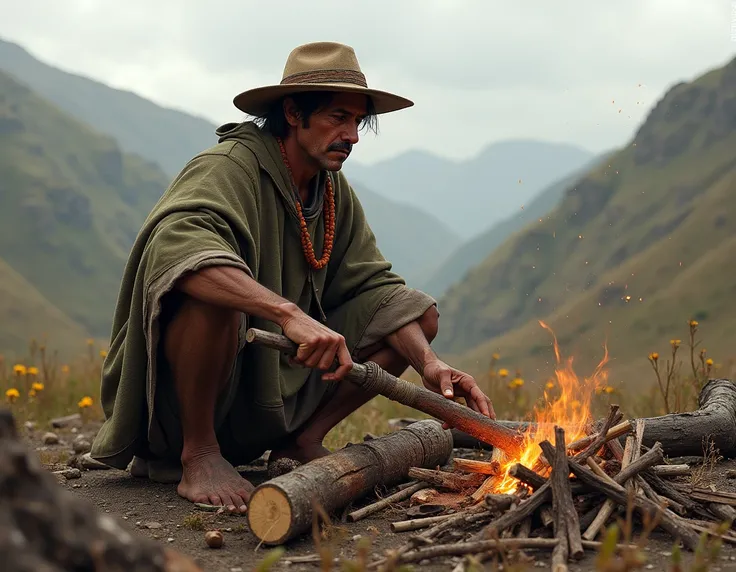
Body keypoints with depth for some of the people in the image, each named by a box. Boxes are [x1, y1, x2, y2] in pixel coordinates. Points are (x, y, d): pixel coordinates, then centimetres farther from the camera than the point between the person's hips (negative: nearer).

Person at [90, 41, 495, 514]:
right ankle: (198, 453, -18)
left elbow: (373, 285, 2)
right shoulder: (229, 166, -18)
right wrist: (290, 314, -49)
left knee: (419, 312, 3)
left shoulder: (336, 192, 6)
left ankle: (303, 441, 5)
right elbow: (178, 243, -39)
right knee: (212, 288, -39)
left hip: (278, 381, 7)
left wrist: (429, 362, -15)